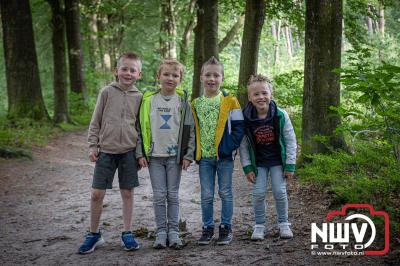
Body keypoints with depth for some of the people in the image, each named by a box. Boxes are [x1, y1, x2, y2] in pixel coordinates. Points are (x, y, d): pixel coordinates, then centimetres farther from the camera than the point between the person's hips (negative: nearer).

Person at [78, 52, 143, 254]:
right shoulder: (107, 92, 0)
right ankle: (94, 234, 16)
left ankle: (127, 234, 20)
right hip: (106, 150, -1)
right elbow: (96, 121, 4)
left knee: (128, 192, 7)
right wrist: (92, 145, -1)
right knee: (97, 194, 0)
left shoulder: (139, 97, 3)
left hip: (129, 151, 1)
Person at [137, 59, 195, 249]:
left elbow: (190, 129, 2)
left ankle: (173, 232, 13)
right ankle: (161, 232, 11)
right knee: (159, 196, 3)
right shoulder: (149, 100, 2)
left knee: (173, 195, 5)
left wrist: (188, 154, -4)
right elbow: (141, 127, 5)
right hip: (154, 155, 1)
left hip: (175, 155, -1)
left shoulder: (182, 101, 1)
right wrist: (141, 153, -1)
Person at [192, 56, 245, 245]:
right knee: (206, 195, 8)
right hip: (204, 157, 3)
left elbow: (239, 127, -5)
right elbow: (192, 129, 13)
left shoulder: (230, 102, -4)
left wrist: (229, 147, -14)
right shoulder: (196, 104, 6)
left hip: (224, 155, -3)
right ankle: (208, 228, 19)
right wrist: (195, 151, 2)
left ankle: (226, 228, 17)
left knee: (225, 193, 6)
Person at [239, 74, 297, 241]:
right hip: (258, 162, 1)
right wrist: (247, 167, -7)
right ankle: (259, 225, 15)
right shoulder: (246, 119, -15)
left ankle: (283, 224, 19)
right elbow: (243, 145, -5)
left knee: (280, 192, 0)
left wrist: (290, 165, -10)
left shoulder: (281, 116, -16)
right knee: (258, 193, -2)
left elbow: (291, 141, -9)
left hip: (278, 161, -1)